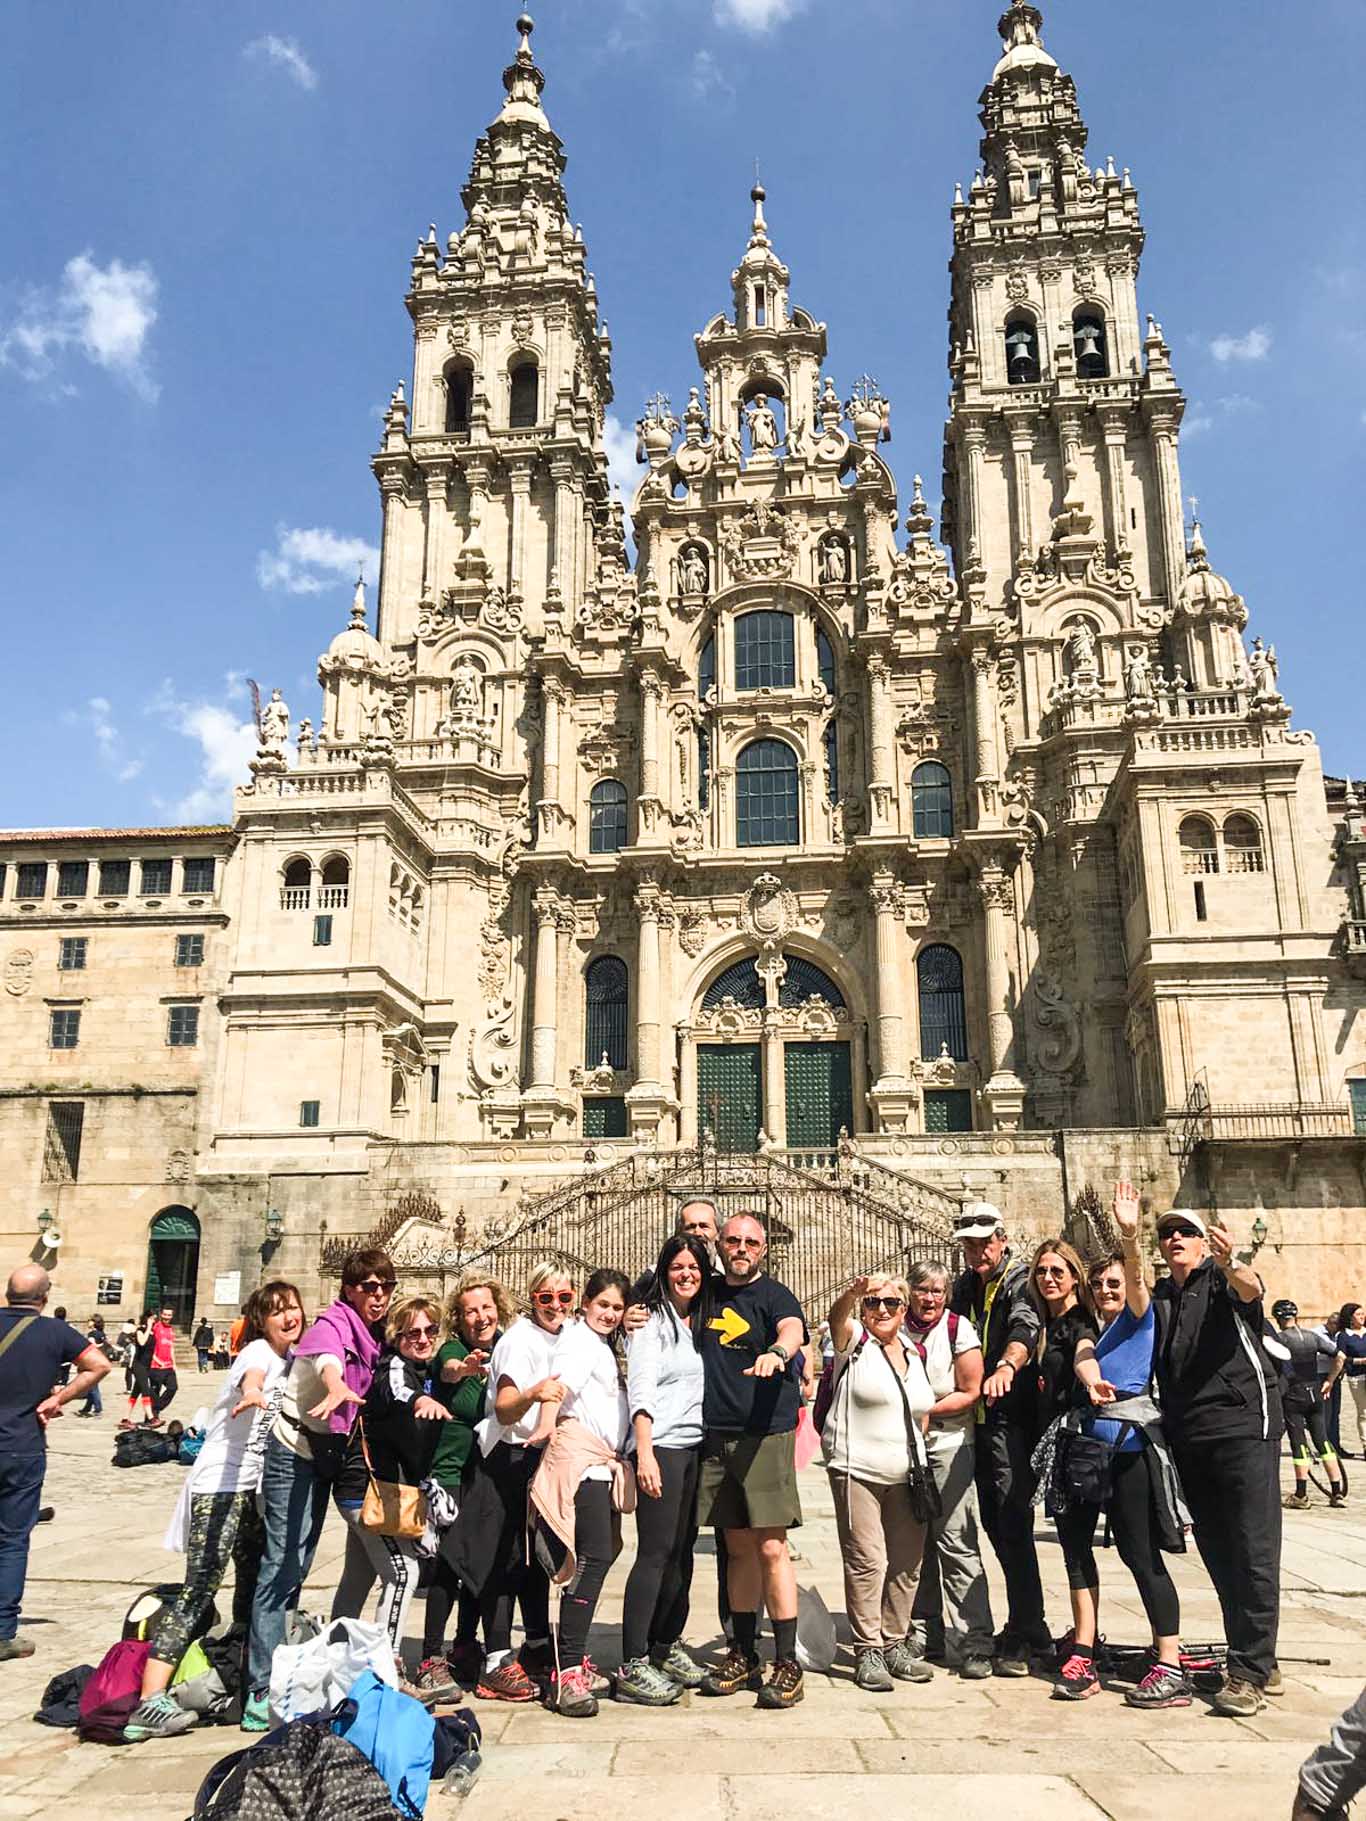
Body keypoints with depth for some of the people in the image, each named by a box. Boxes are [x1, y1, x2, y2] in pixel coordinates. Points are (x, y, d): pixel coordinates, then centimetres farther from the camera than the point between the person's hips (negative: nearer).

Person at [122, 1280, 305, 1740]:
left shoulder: (290, 1358, 11)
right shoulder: (258, 1351, -14)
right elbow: (250, 1378, -37)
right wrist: (253, 1395, -62)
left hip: (251, 1486, 9)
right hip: (219, 1484, -9)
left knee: (255, 1579, 14)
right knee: (200, 1589, -14)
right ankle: (148, 1704, -16)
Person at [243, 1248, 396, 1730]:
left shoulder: (373, 1339, 6)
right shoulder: (332, 1324, -17)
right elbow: (327, 1362, -39)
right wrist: (337, 1389, -61)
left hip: (332, 1454, 7)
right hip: (296, 1450, -7)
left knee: (296, 1568, 13)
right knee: (282, 1567, -10)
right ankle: (261, 1693, -7)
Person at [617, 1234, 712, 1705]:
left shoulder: (702, 1323, 15)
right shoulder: (653, 1321, -6)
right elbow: (640, 1390, -13)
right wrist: (645, 1453, -20)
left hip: (696, 1447, 7)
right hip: (661, 1447, -7)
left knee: (682, 1551, 12)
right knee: (655, 1552, -8)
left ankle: (667, 1646, 25)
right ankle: (632, 1666, -4)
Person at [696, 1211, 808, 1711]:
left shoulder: (774, 1295, -4)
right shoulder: (708, 1295, 12)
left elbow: (793, 1331, -24)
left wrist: (777, 1351, -47)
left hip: (766, 1435, -5)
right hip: (716, 1435, 5)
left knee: (771, 1547, -6)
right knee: (739, 1548, 13)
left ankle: (787, 1663, 2)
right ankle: (743, 1656, 23)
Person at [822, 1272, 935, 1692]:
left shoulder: (915, 1353, 13)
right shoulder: (854, 1341, -3)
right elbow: (837, 1316, -26)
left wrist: (916, 1455, 15)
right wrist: (853, 1292, -47)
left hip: (905, 1474, 6)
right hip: (857, 1470, -5)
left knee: (907, 1563, 9)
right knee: (867, 1561, -6)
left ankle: (895, 1644, 23)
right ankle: (867, 1652, 4)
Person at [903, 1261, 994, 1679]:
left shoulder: (958, 1329, -4)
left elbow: (971, 1393, -6)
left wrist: (924, 1410, -12)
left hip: (948, 1444, -4)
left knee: (956, 1542, -7)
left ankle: (975, 1644, -2)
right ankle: (923, 1635, 19)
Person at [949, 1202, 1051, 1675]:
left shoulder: (1019, 1280, -8)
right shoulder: (964, 1287, 14)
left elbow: (1024, 1327, -28)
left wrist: (1006, 1367, -47)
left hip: (1011, 1418, -7)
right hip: (978, 1420, 7)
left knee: (1013, 1526, -9)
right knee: (995, 1524, 12)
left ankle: (1022, 1638, -1)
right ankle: (1032, 1629, 25)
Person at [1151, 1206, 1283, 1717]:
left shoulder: (1224, 1278, 2)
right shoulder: (1159, 1299, 19)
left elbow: (1250, 1290, -21)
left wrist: (1230, 1263, -44)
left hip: (1244, 1425, -6)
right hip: (1188, 1439, 6)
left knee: (1253, 1551, -6)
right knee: (1217, 1553, 10)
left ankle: (1249, 1671, -2)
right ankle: (1258, 1660, 22)